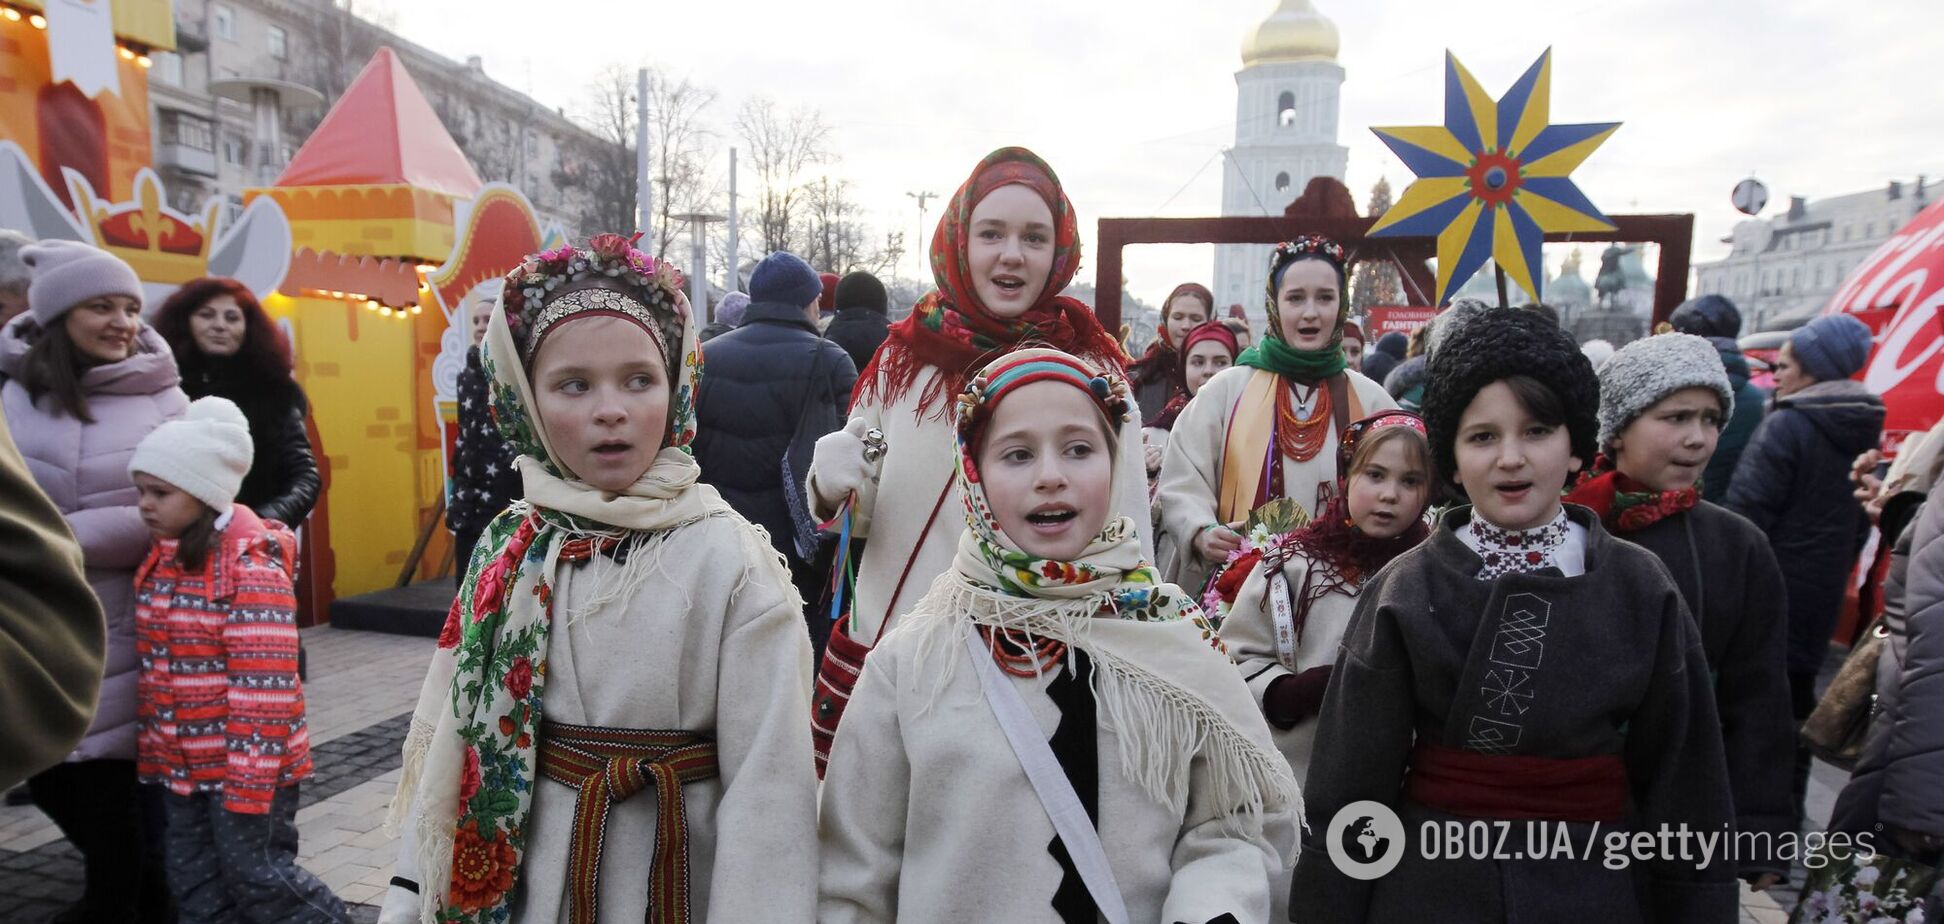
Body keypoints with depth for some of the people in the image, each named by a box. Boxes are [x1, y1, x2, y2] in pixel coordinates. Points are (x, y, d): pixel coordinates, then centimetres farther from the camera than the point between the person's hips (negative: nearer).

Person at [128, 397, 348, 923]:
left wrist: (249, 781, -21)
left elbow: (264, 684, -21)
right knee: (195, 881, 17)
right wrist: (152, 750, 16)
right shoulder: (162, 556, 7)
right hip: (182, 763, 8)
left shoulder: (252, 564, -19)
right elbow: (154, 668, 17)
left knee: (256, 874, 1)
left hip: (246, 763, -8)